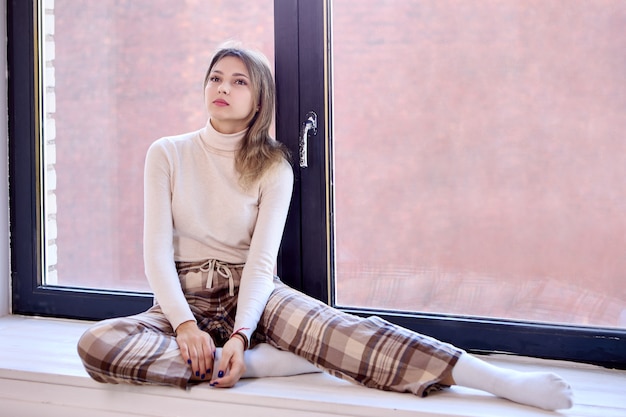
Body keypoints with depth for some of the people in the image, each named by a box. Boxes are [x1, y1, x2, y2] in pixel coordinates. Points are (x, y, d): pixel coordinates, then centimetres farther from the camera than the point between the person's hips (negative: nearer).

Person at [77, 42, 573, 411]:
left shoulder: (273, 168, 2)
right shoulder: (168, 154, 3)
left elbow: (262, 259, -8)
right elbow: (157, 249, -5)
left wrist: (239, 334, -25)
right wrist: (185, 324, -20)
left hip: (252, 293, -1)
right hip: (186, 298, 1)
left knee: (335, 329, -31)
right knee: (96, 343, -31)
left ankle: (505, 382, -42)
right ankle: (263, 362, -28)